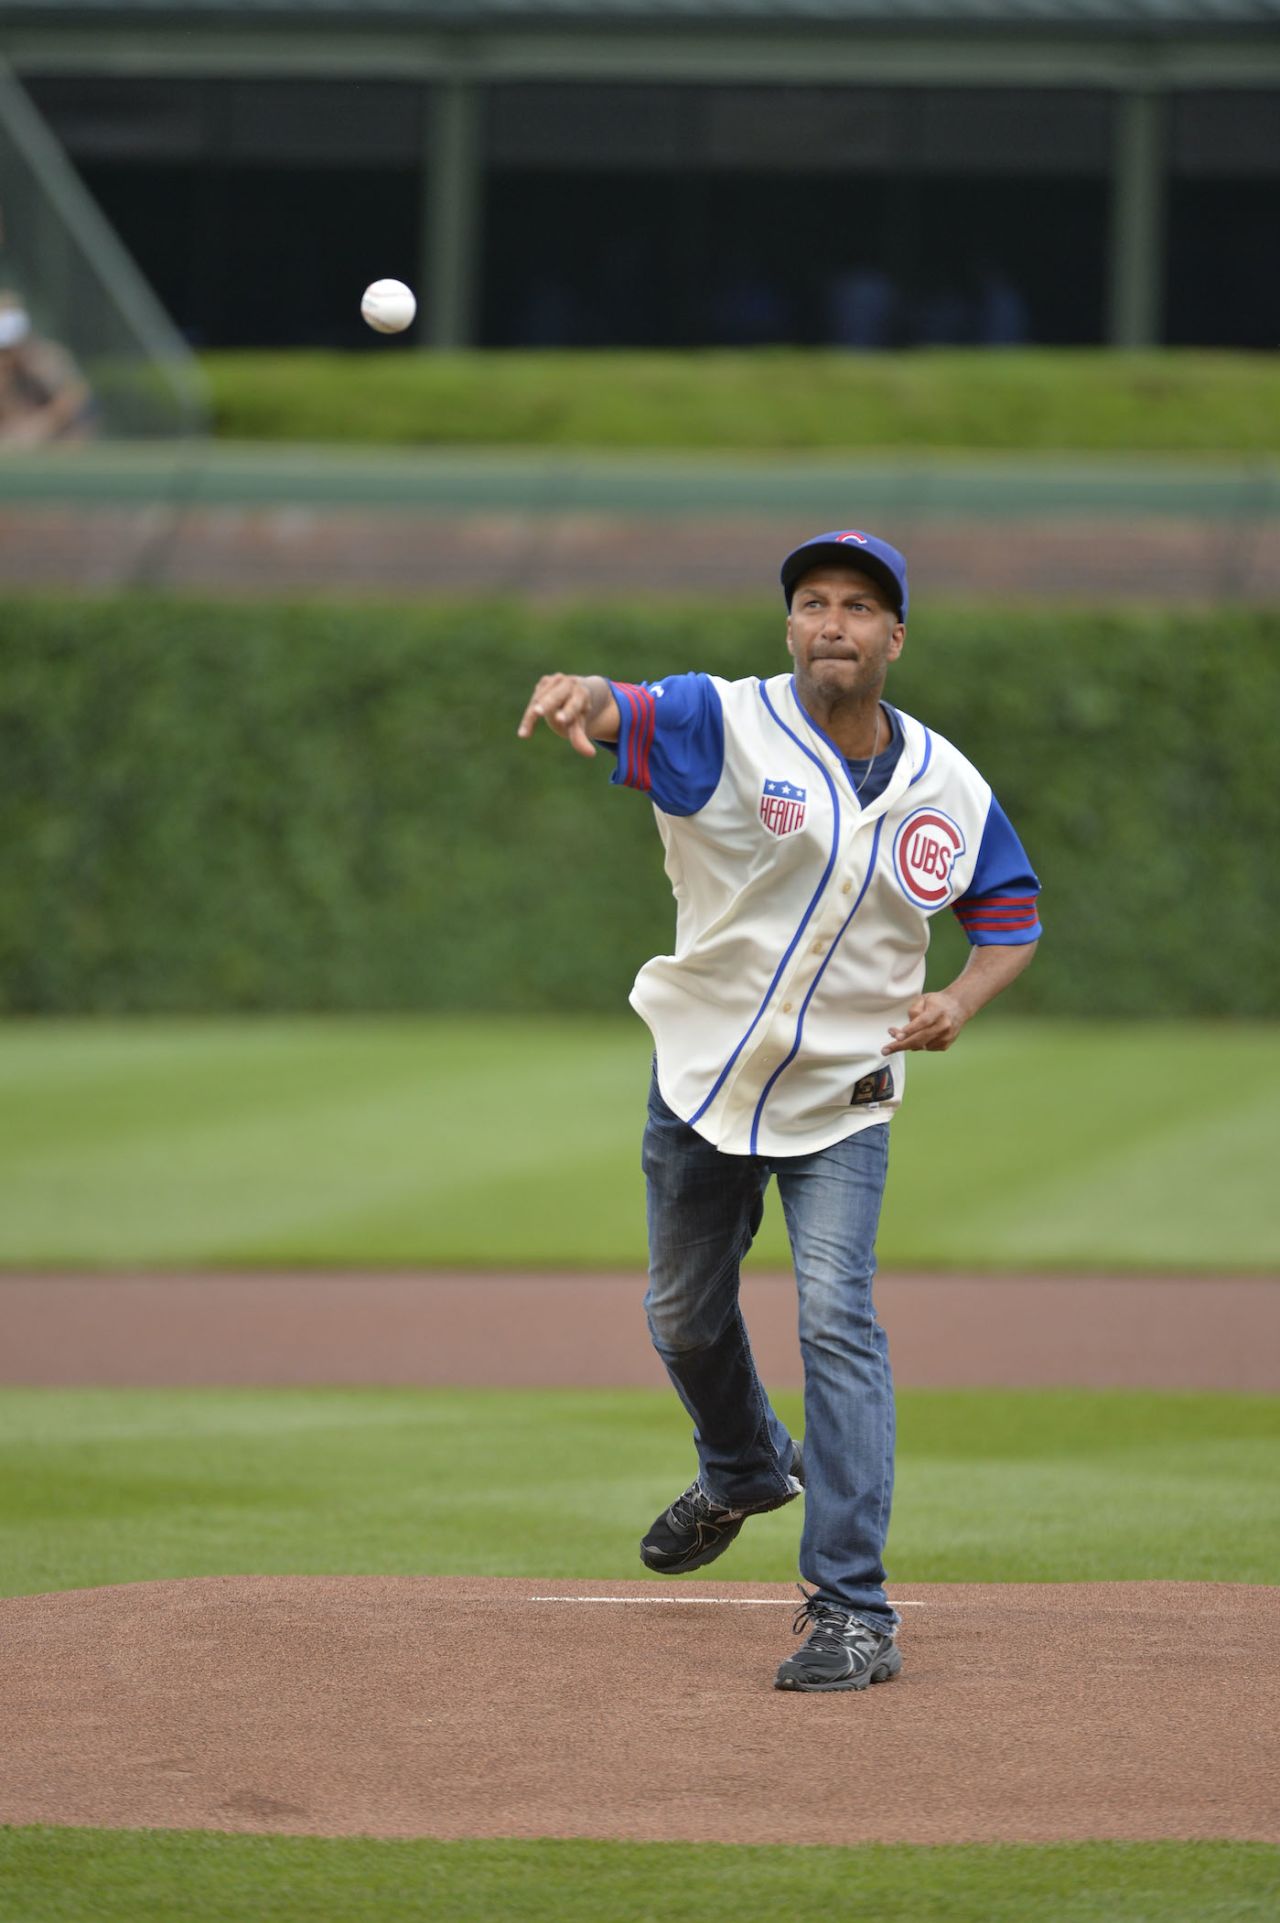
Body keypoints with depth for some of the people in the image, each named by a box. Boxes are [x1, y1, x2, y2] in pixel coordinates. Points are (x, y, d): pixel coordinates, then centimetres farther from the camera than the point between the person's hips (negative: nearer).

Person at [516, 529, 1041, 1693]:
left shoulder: (949, 789, -4)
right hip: (704, 1083, 1)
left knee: (838, 1322, -16)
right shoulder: (726, 726, -13)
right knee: (686, 1318, 18)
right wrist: (585, 697, -61)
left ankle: (853, 1615, -16)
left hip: (843, 1105, -1)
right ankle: (746, 1469, 51)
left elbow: (1012, 921, 9)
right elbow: (625, 716, -34)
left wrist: (960, 1001, -14)